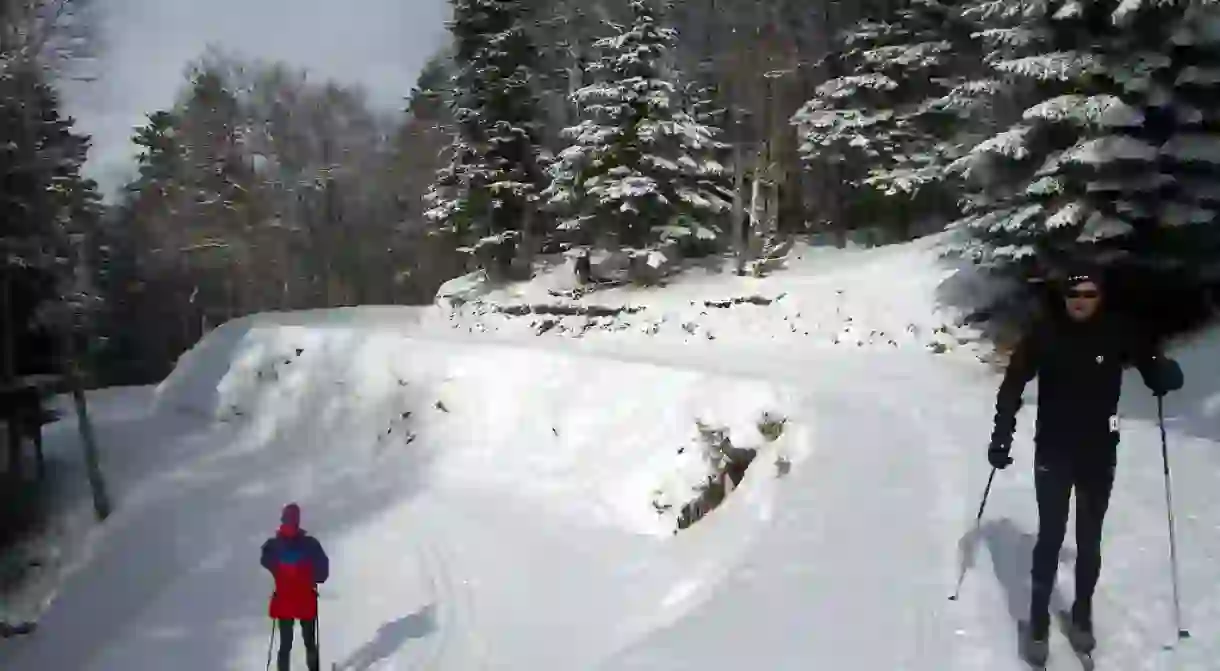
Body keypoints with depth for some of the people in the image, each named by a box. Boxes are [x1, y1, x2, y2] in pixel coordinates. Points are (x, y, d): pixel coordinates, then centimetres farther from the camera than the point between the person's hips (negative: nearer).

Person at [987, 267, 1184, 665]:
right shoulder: (1044, 335, -11)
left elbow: (1153, 367, 1)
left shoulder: (1119, 334, -8)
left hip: (1100, 455, 2)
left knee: (1089, 540, 12)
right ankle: (1038, 623, 12)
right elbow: (1012, 387, -6)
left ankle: (1082, 615, 29)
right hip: (1053, 453, -1)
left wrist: (1165, 374, -24)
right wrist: (1001, 438, -10)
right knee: (1050, 538, 1)